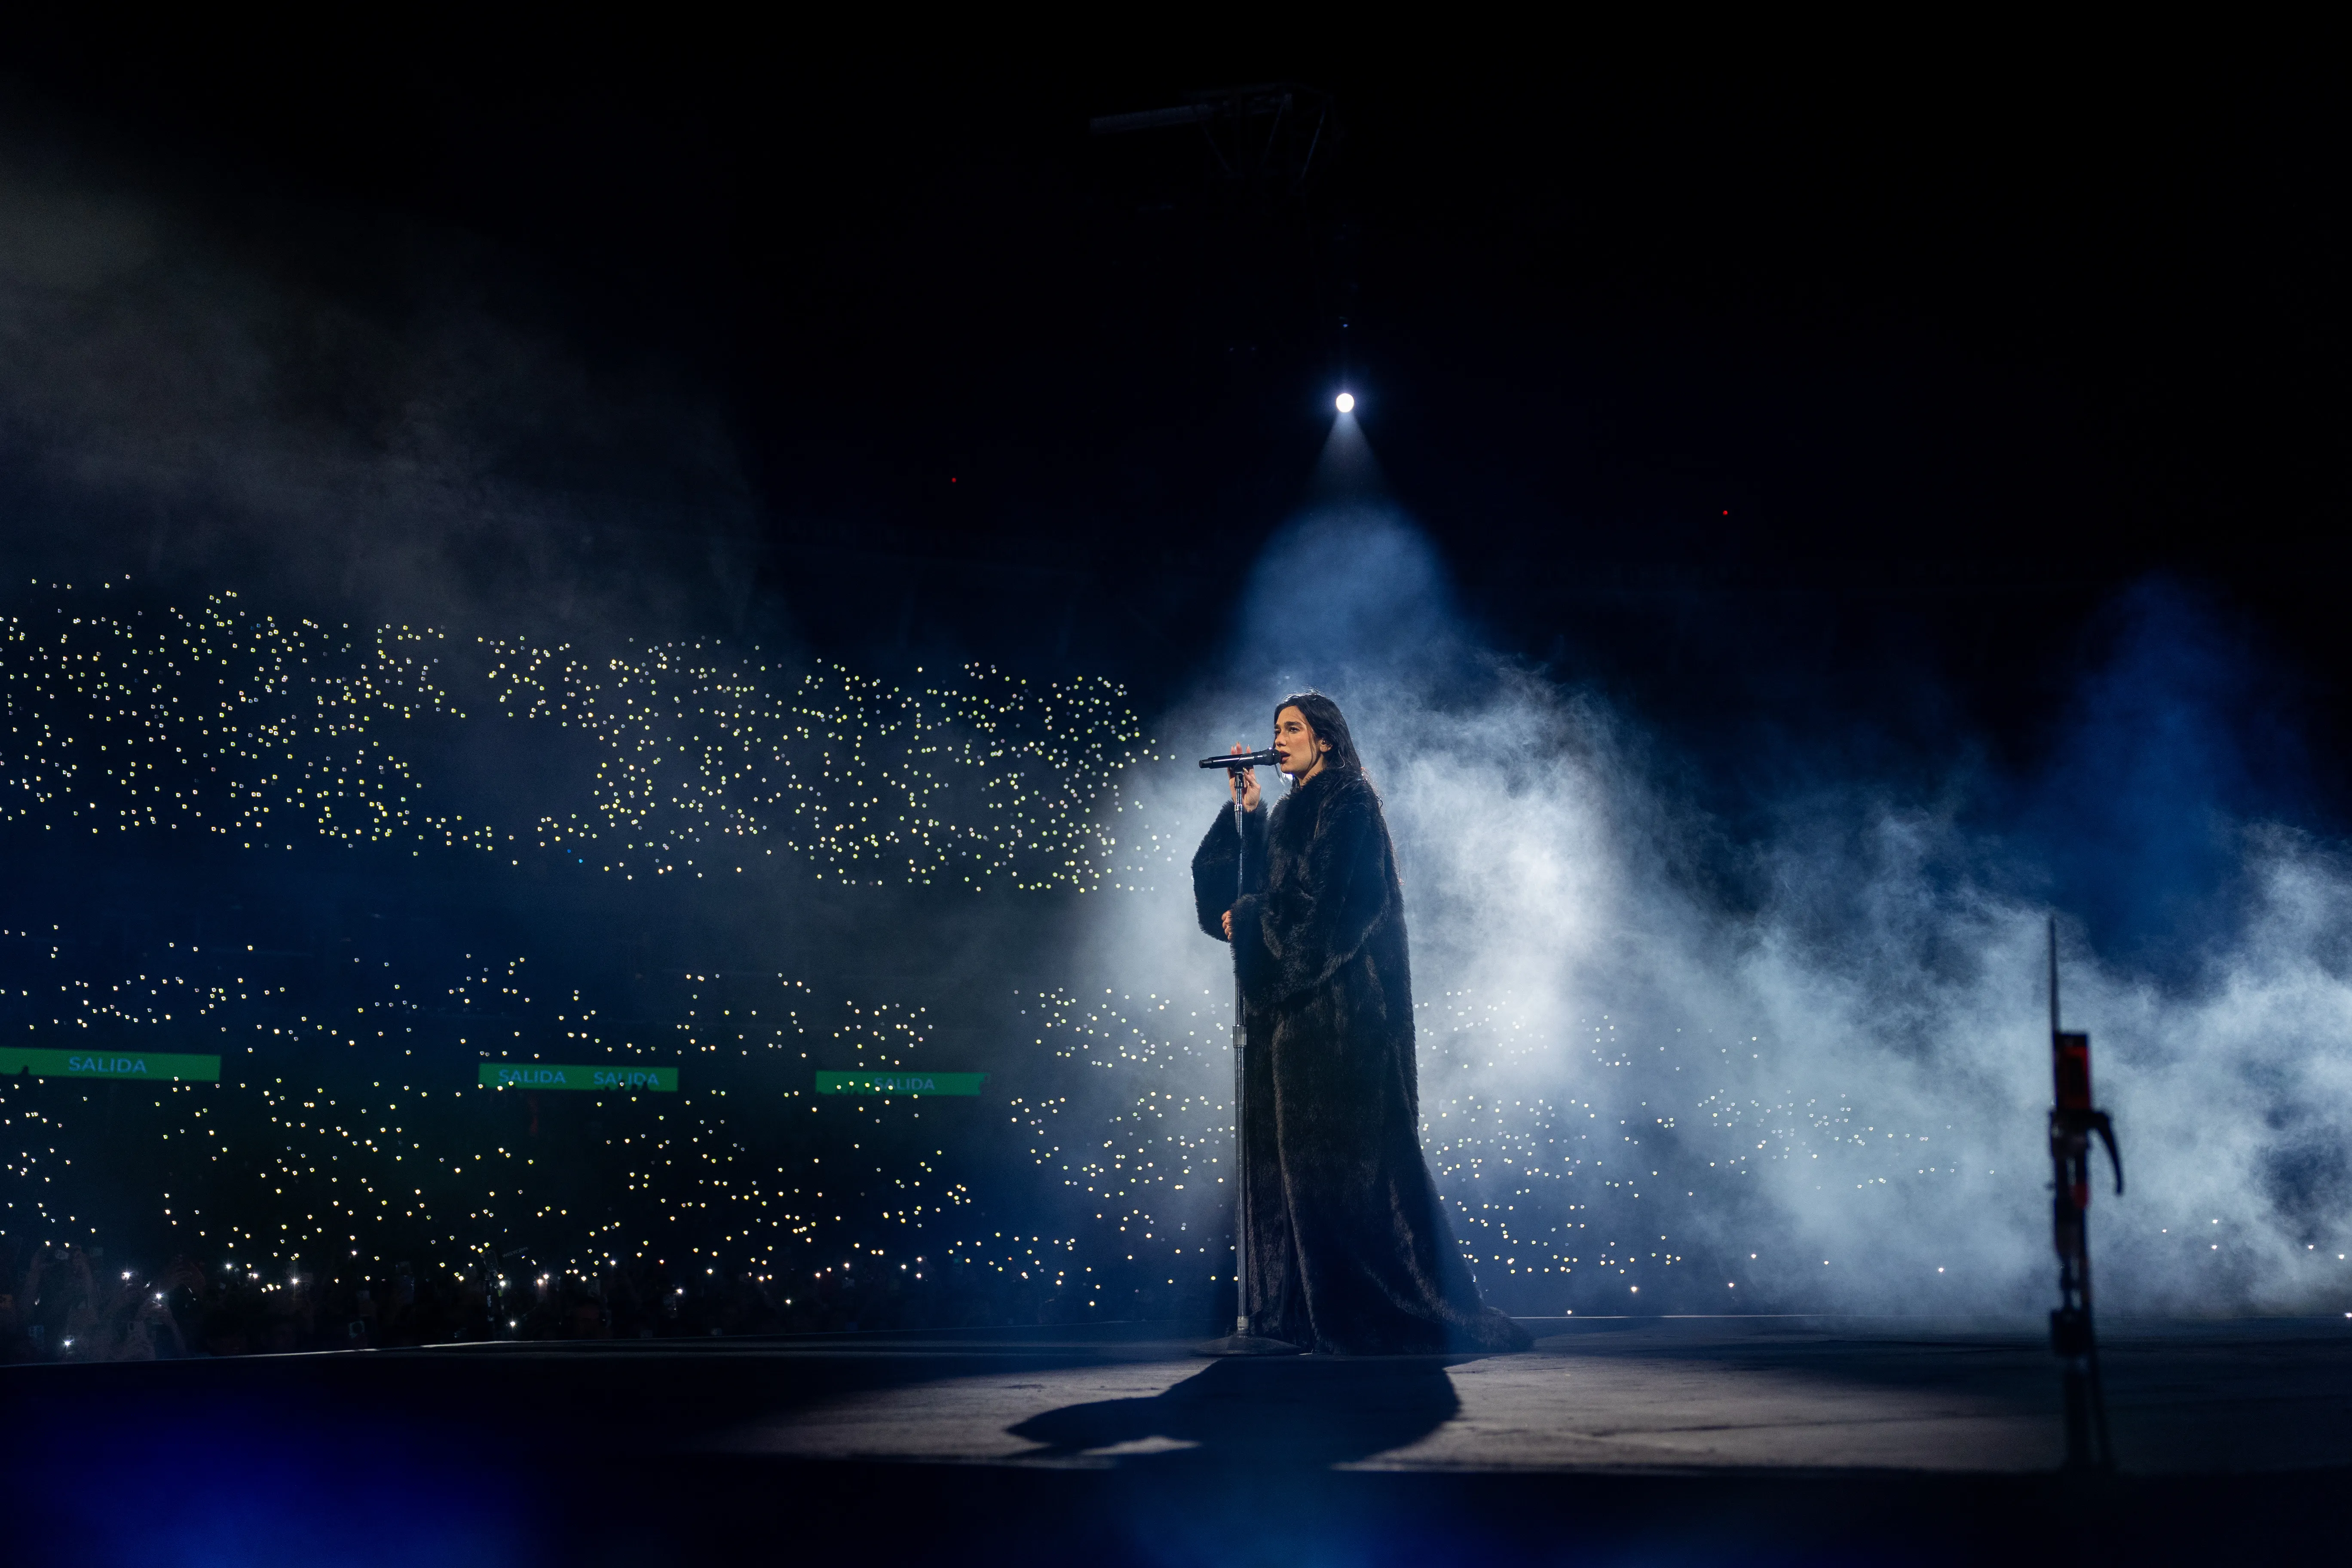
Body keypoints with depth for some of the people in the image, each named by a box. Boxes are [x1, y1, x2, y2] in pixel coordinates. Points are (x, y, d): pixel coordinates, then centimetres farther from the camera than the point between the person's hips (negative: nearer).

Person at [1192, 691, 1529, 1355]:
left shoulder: (1349, 807, -7)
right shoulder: (1290, 812, 19)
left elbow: (1317, 899, -16)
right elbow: (1256, 884, 13)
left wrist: (1245, 918, -7)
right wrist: (1245, 811, 6)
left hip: (1338, 1001, -9)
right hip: (1291, 1001, 9)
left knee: (1344, 1145, -9)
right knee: (1286, 1141, 5)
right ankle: (1304, 1305, 8)